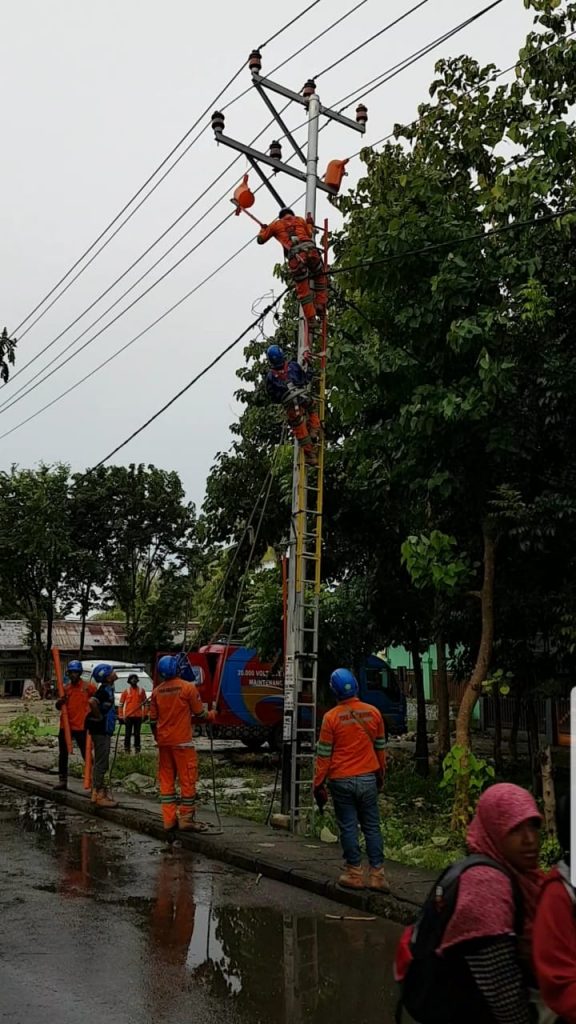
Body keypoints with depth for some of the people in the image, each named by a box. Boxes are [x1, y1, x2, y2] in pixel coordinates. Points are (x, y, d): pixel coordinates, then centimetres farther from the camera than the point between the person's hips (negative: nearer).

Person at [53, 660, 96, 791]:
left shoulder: (88, 687, -6)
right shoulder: (65, 687, 9)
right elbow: (59, 707, 13)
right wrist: (60, 702, -9)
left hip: (81, 726, -5)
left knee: (86, 754, -3)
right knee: (63, 754, 10)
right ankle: (62, 780, 19)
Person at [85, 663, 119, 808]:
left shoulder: (108, 689, 11)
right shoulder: (105, 690, -19)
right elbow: (92, 701, -36)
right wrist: (99, 716, -24)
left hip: (104, 731, 10)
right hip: (101, 730, -10)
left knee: (101, 763, 16)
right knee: (101, 763, -5)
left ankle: (97, 792, 24)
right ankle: (100, 796, -2)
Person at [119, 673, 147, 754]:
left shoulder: (141, 690, 5)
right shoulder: (126, 691, 1)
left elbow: (144, 703, 10)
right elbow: (121, 704, 2)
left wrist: (144, 714, 5)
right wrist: (121, 716, -2)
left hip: (138, 716, 1)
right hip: (128, 716, -1)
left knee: (137, 734, 7)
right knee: (128, 734, 2)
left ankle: (137, 748, 15)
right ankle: (127, 749, 8)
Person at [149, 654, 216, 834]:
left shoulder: (157, 691, 4)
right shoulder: (187, 687, -10)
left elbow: (153, 720, 8)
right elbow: (199, 714, -4)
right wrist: (211, 715, 17)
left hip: (164, 742, 5)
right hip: (182, 741, -5)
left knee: (166, 780, 10)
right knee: (187, 780, 1)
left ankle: (169, 819, 12)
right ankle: (186, 819, 2)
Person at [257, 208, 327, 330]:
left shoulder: (276, 224, 25)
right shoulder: (300, 220, 28)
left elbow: (260, 240, 31)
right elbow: (310, 234, 23)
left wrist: (263, 229, 50)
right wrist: (309, 224, 41)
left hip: (294, 255, -1)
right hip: (309, 248, 1)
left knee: (303, 290, 6)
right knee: (319, 277, 24)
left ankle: (311, 319, 2)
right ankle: (320, 305, 11)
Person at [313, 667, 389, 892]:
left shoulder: (331, 717, -10)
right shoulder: (373, 713, 0)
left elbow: (323, 754, -7)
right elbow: (380, 747, 9)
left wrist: (318, 784, 2)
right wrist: (380, 775, 22)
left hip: (341, 781, -3)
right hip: (368, 779, 3)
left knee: (348, 827, 6)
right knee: (372, 827, 9)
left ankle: (354, 874, 11)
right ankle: (377, 874, 8)